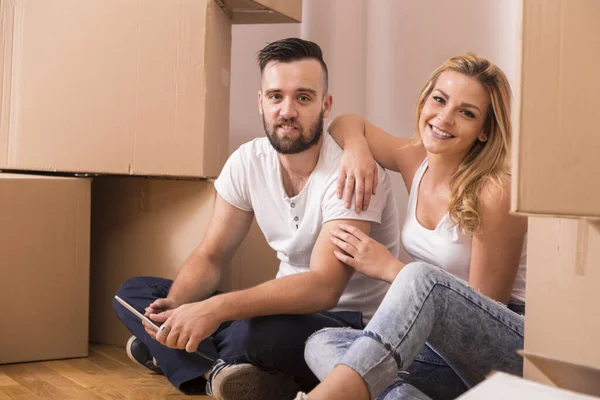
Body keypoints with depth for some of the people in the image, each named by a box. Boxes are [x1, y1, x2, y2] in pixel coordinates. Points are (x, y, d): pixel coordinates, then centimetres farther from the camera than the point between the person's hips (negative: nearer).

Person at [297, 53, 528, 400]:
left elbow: (487, 305, -12)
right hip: (443, 344, 7)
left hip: (516, 352, -6)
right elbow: (349, 123, 20)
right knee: (321, 345, -17)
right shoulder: (415, 162, 4)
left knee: (422, 277, -36)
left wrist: (388, 267, -13)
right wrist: (356, 148, -4)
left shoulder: (494, 193, -15)